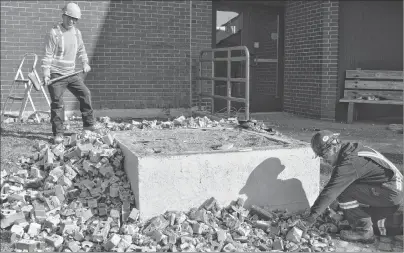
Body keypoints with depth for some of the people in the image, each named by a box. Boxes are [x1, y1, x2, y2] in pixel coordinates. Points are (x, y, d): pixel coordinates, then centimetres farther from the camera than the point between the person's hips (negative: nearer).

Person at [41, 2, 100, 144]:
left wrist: (85, 63, 6)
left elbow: (81, 50, 23)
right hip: (56, 74, -6)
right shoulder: (54, 32, -10)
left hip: (71, 73, 6)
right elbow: (48, 55, -11)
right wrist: (46, 73, -18)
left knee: (85, 94, 4)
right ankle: (58, 134, 0)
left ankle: (89, 124, 20)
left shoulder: (77, 33, 8)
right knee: (57, 103, -6)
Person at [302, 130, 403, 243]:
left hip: (390, 194, -10)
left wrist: (312, 216, -24)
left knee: (343, 191, -19)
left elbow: (331, 191, -26)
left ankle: (363, 231, -9)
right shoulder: (353, 150, 6)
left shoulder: (350, 162, -24)